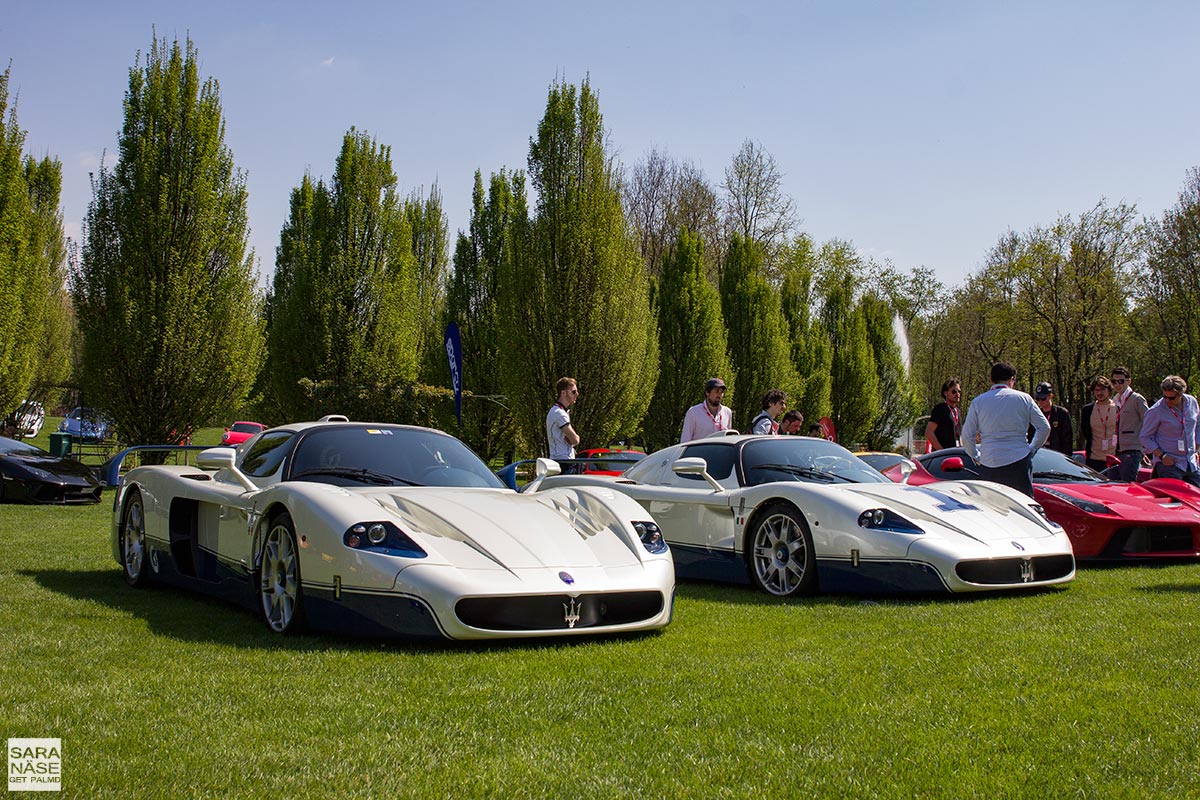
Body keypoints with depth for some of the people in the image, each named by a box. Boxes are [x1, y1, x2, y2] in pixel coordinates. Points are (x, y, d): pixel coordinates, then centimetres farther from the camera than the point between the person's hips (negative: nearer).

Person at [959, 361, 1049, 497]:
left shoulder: (978, 402, 6)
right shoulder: (1024, 398, 5)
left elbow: (967, 435, 5)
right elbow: (1044, 428, 5)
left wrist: (976, 456, 18)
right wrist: (1032, 449, 17)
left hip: (989, 465, 1)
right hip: (1019, 463, -1)